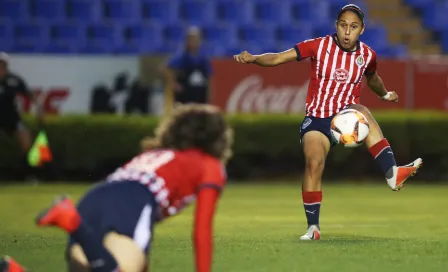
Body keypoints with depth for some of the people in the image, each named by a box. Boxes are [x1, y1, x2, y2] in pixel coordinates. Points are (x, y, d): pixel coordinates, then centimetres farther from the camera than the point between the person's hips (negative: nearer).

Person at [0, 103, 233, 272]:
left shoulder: (153, 153, 41)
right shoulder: (212, 166, 22)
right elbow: (202, 231, 14)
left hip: (94, 199, 7)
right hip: (134, 204, -7)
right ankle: (70, 220, -39)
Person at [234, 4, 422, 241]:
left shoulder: (367, 55, 0)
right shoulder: (319, 46, -8)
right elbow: (278, 58, -12)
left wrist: (385, 95, 36)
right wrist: (253, 59, -28)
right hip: (316, 119, -1)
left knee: (362, 113, -34)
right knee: (314, 163, -24)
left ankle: (392, 174, -44)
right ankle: (313, 227, -11)